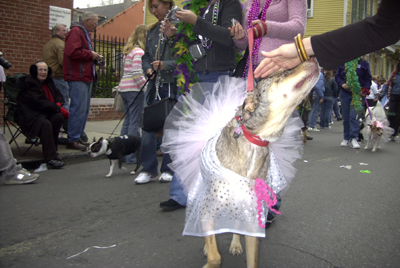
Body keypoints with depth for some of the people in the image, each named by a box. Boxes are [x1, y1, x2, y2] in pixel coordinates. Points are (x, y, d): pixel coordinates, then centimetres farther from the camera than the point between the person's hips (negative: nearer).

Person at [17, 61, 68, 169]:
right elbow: (39, 103, -20)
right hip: (32, 115, -7)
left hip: (46, 112, 7)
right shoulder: (29, 84, -10)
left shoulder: (48, 82, 14)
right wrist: (59, 108, -19)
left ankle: (49, 147, -11)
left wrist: (58, 104, -10)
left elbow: (58, 95, 16)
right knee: (46, 124, -35)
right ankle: (50, 158, -38)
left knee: (59, 117, -25)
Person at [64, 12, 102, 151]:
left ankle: (78, 137, 19)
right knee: (79, 108, -11)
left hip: (86, 77, 11)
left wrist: (94, 57, 8)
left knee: (84, 109, 12)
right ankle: (72, 140, -5)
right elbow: (72, 52, -22)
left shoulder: (86, 34, 23)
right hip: (77, 78, -11)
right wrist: (90, 54, -12)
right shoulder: (76, 32, -10)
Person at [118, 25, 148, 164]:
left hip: (124, 88, 9)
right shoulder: (138, 52, -11)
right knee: (135, 122, -5)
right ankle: (132, 156, -1)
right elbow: (137, 73, -19)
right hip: (134, 89, -9)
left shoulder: (128, 50, 17)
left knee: (128, 120, 15)